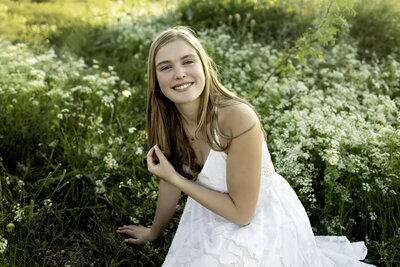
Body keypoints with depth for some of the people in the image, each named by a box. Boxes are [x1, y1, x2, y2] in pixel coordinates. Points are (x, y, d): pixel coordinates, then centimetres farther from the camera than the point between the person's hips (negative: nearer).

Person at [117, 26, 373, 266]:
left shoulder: (238, 118, -31)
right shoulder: (168, 118, -13)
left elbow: (241, 212, -23)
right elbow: (172, 178, 4)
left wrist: (175, 178, -22)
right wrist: (154, 232, 17)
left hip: (266, 221, -5)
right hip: (214, 213, 6)